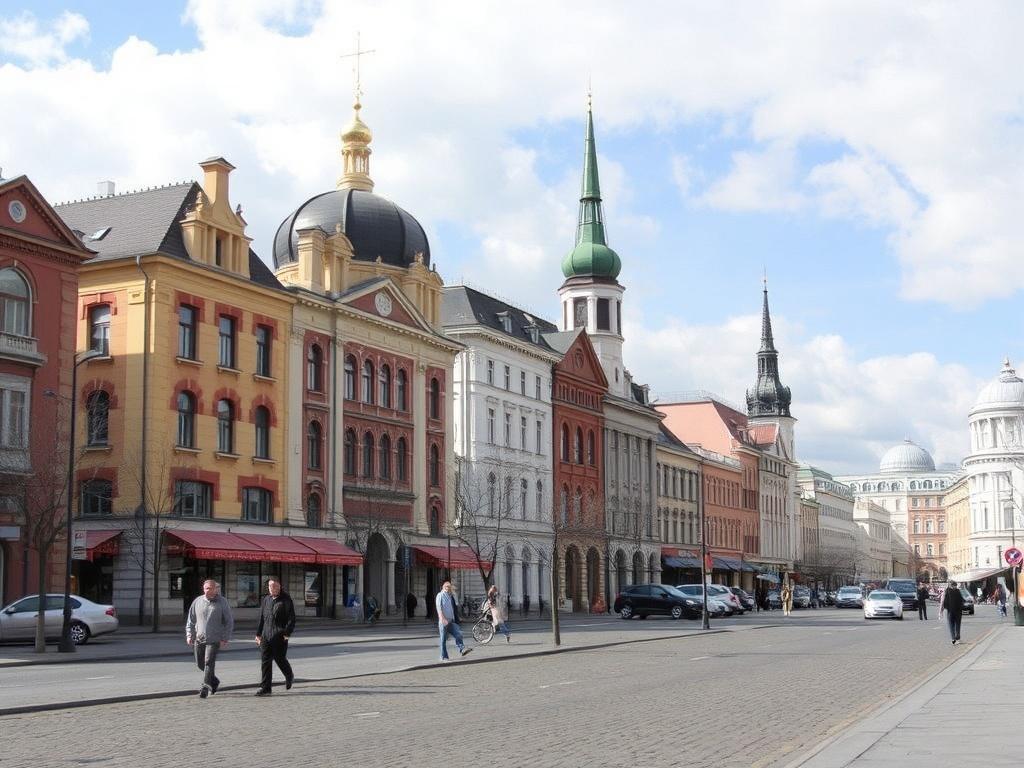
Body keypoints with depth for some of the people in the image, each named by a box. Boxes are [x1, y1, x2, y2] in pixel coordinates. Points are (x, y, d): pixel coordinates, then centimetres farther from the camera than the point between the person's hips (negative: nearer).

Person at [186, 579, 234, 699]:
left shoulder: (222, 602, -3)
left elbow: (229, 622, 0)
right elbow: (191, 620, 13)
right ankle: (214, 681, 33)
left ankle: (206, 687, -11)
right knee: (200, 664, 11)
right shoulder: (198, 601, 5)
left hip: (214, 639, -4)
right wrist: (189, 635, 4)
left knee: (209, 663, -13)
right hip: (199, 639, 4)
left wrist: (225, 639, -7)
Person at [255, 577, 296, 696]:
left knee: (280, 659, 2)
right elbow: (261, 618, 20)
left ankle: (289, 676, 32)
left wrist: (287, 633, -14)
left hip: (280, 637, -5)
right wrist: (258, 634, 15)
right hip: (266, 636, 5)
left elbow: (291, 619, -6)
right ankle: (265, 688, 1)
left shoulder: (286, 600, -3)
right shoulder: (266, 600, 14)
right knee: (265, 661, 0)